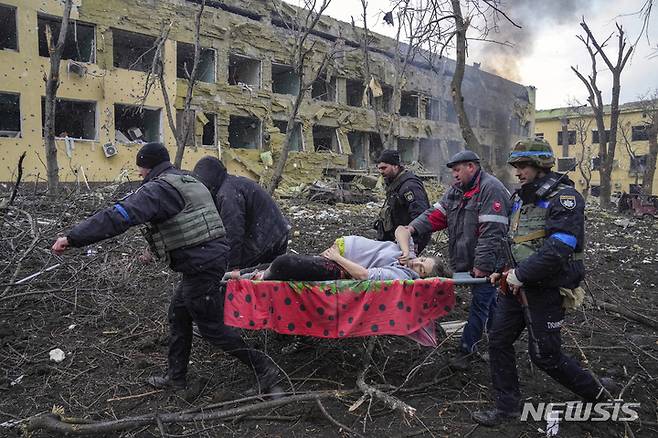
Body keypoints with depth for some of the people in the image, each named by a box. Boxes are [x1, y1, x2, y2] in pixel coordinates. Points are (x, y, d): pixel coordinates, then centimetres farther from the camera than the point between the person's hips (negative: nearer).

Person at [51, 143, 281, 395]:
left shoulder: (158, 188, -13)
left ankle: (263, 368, 11)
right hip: (213, 255, 10)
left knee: (212, 327, 2)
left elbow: (120, 216, -24)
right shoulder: (191, 183, 18)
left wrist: (73, 238, -23)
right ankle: (176, 377, 31)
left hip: (200, 265, -10)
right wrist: (155, 250, 33)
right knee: (178, 315, 20)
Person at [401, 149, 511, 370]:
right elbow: (436, 214, 5)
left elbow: (491, 232, -23)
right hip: (471, 261, 9)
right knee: (489, 302, 20)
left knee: (480, 302, 0)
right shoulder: (457, 190, 11)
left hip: (487, 263, -9)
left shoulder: (490, 189, -17)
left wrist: (482, 265, -25)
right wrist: (413, 227, -11)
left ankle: (467, 349, 7)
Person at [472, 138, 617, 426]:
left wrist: (521, 274, -22)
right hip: (517, 283, 8)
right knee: (499, 340, 6)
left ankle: (595, 392, 29)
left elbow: (559, 248, -27)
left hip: (547, 289, -8)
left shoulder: (565, 198, -16)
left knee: (544, 354, 3)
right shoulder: (520, 198, 10)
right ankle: (506, 406, 20)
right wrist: (505, 271, 9)